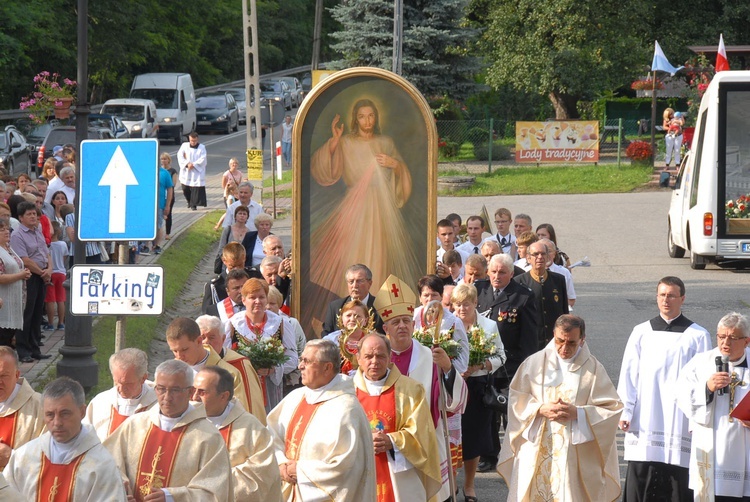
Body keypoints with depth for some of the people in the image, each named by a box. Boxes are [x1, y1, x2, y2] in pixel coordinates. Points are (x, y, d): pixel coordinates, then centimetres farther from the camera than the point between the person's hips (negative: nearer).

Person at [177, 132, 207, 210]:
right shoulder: (184, 146, 4)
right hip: (186, 172, 2)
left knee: (196, 188, -7)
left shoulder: (201, 147, 0)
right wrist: (187, 164, -17)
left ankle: (194, 204, 2)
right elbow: (180, 156, -4)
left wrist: (193, 164, -17)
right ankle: (189, 201, 29)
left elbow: (203, 159, -8)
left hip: (197, 172, -2)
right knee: (185, 188, 3)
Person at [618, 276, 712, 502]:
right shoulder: (641, 332, 8)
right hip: (643, 422, 2)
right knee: (637, 481, 0)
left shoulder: (697, 336, 3)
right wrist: (624, 411, -1)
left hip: (679, 421, -2)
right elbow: (628, 375, 7)